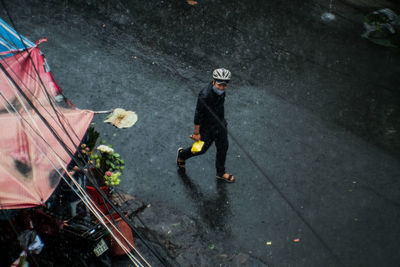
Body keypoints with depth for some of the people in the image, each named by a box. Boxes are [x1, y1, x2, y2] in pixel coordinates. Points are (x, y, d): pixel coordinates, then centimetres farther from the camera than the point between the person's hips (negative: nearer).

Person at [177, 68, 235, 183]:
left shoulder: (221, 89, -12)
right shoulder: (204, 96, -36)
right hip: (207, 128, -7)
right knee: (202, 149, 14)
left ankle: (221, 172, 41)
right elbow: (198, 115, -26)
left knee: (223, 147, 18)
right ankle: (182, 154, 45)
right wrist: (196, 133, -17)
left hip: (220, 124, 7)